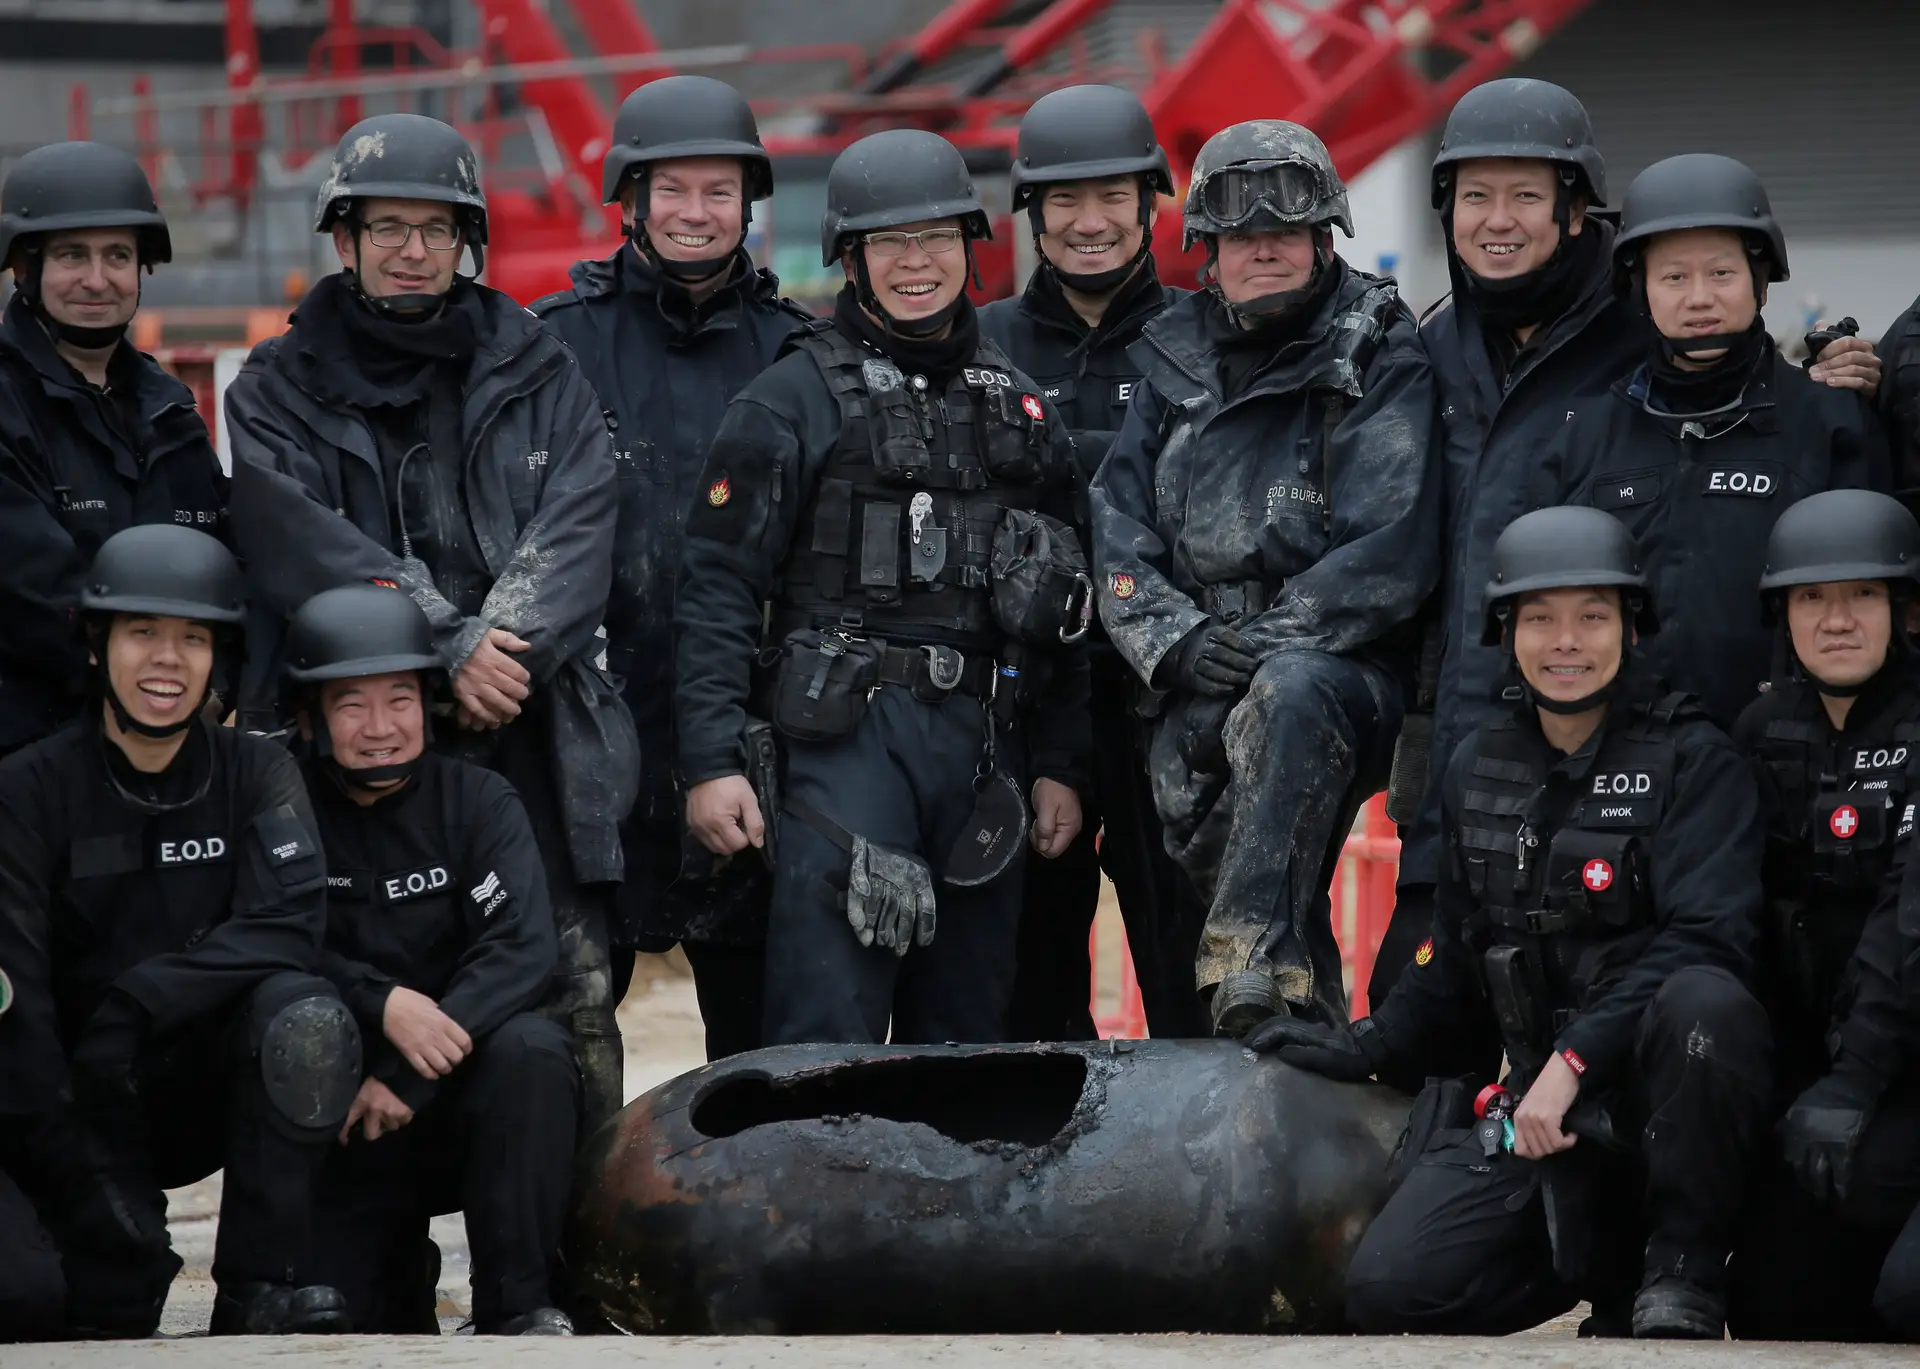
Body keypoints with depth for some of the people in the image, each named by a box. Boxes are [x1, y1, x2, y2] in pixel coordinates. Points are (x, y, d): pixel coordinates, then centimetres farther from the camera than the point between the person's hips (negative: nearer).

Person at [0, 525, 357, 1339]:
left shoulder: (256, 775, 0)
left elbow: (286, 928, -16)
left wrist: (136, 1002, -29)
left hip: (214, 1083, 2)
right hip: (87, 1107, -2)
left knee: (304, 1016, -30)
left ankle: (264, 1289, -19)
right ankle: (119, 1303, 7)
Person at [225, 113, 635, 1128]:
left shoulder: (538, 377, 16)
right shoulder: (280, 391, 11)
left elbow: (575, 530, 3)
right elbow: (306, 546, -5)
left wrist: (503, 649, -14)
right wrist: (450, 650, -16)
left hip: (529, 746, 1)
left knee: (572, 1025, -6)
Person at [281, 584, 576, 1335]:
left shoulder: (479, 801, -2)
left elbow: (522, 950, -16)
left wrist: (408, 1076, -26)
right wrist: (383, 1006, -31)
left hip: (460, 1093, 0)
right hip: (341, 1115, 0)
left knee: (531, 1047, -32)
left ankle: (519, 1305, -20)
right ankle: (398, 1275, 20)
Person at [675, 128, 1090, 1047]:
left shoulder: (1016, 403, 17)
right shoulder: (793, 400, 1)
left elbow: (1061, 606, 20)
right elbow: (719, 586, -4)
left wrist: (1060, 764, 13)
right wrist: (712, 760, -12)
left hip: (988, 750, 5)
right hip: (849, 737, -5)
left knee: (967, 1042, 8)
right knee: (825, 1039, -12)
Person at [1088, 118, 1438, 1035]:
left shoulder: (1379, 364, 4)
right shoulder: (1175, 367, 19)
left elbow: (1389, 545, -8)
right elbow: (1117, 530, 13)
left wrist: (1273, 641, -17)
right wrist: (1179, 640, -6)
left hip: (1342, 669, -6)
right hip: (1199, 696, 6)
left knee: (1290, 692, -38)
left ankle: (1252, 972, -48)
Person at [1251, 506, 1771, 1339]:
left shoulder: (1693, 761, -5)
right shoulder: (1480, 770, 12)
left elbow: (1704, 941, -18)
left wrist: (1576, 1058, -25)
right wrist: (1368, 1050, 19)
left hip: (1660, 1078, -4)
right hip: (1537, 1091, 5)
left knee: (1703, 1002, -40)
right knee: (1390, 1289, -16)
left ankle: (1685, 1275, -20)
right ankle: (1611, 1256, 11)